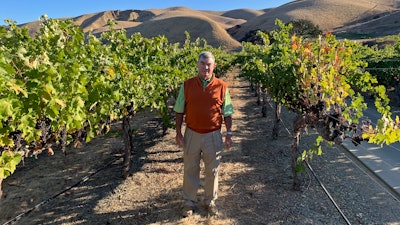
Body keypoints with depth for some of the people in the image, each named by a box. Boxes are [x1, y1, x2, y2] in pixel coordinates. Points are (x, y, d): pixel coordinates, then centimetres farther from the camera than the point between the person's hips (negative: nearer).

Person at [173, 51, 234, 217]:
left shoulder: (221, 86, -3)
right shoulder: (187, 85, -1)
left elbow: (227, 113, 2)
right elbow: (179, 111, 3)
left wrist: (229, 134, -1)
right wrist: (178, 133, -2)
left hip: (213, 135, 0)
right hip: (192, 134, 1)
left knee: (212, 171, 13)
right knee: (190, 169, 12)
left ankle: (210, 202, 33)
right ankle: (189, 202, 29)